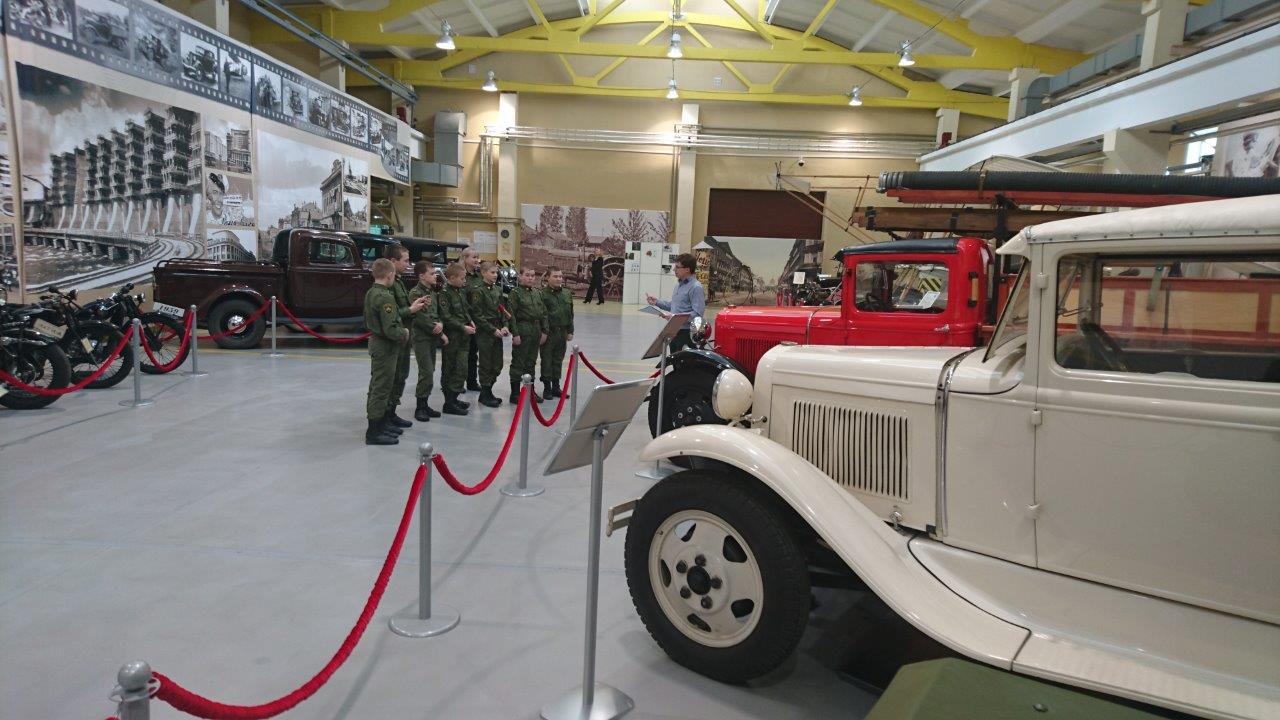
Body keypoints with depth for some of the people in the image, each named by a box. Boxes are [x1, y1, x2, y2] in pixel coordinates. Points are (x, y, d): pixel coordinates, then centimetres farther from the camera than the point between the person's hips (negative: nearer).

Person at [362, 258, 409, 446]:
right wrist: (404, 333, -7)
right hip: (386, 347, -10)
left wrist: (401, 330, 14)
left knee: (377, 387, 19)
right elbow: (390, 330, -27)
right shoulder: (385, 297, -22)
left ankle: (381, 424, 32)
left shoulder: (370, 293, 8)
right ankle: (374, 432, 3)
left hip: (376, 343, 10)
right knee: (381, 388, -3)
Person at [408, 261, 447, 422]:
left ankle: (424, 405, 18)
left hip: (432, 336, 8)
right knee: (426, 372, -10)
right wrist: (438, 332, -13)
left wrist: (440, 324, -4)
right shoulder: (415, 293, -13)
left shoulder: (433, 292, 13)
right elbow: (420, 318, -18)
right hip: (421, 337, -8)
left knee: (430, 371, 10)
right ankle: (420, 407, -2)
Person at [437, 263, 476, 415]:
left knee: (462, 369, 7)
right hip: (451, 337, -7)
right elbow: (446, 317, -18)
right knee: (449, 369, 0)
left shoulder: (462, 292, 13)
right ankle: (449, 403, 5)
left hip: (462, 337, 8)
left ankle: (453, 398, 17)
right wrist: (463, 327, -18)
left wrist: (470, 321, 8)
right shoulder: (444, 294, -13)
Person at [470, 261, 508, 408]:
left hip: (498, 332, 7)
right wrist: (493, 330, -15)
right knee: (486, 364, 1)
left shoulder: (498, 290, 11)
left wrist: (504, 327, 0)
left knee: (497, 365, 9)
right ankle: (485, 394, 12)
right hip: (485, 333, -7)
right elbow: (478, 315, -13)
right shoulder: (478, 291, -10)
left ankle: (488, 391, 22)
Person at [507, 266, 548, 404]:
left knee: (531, 362, 15)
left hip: (536, 331, 6)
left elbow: (544, 313, 14)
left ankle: (530, 390, 25)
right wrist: (515, 333, -16)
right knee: (518, 362, -1)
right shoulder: (515, 293, -8)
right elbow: (511, 315, -12)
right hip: (522, 331, -6)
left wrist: (544, 331, 8)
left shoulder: (538, 293, 12)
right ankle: (515, 393, 5)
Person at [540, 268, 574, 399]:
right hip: (548, 332, -6)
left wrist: (570, 331, 11)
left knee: (558, 360, 13)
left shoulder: (567, 294, 9)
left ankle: (556, 387, 23)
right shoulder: (542, 294, -11)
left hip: (562, 332, 6)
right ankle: (547, 387, 13)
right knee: (547, 360, 3)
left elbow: (570, 314, 14)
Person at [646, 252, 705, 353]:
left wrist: (674, 317, -25)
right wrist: (657, 302, 13)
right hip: (675, 331, 9)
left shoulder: (696, 287, -15)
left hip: (687, 333, -9)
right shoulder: (679, 284, 15)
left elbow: (697, 314, -22)